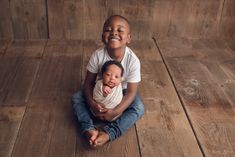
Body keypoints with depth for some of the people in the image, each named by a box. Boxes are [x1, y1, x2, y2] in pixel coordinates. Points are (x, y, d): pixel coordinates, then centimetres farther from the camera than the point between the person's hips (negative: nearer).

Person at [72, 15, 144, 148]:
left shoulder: (133, 61, -29)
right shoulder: (98, 55, -25)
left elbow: (131, 92, -26)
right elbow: (89, 82, -17)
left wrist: (115, 112, -37)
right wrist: (92, 103, -34)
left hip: (121, 92, -1)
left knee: (139, 108, -26)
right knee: (76, 98, -16)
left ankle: (108, 133, -32)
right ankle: (89, 129, -29)